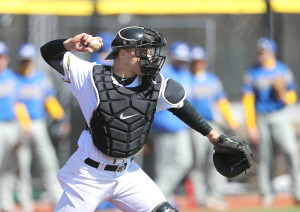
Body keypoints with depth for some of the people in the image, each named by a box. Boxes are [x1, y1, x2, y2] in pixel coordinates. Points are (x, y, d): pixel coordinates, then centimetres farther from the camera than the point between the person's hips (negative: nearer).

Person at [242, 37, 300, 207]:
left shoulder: (283, 71, 4)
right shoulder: (252, 74, 3)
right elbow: (248, 101, 1)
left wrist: (283, 95, -17)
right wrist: (252, 127, -5)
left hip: (280, 117, -1)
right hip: (261, 119, 1)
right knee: (265, 157, 2)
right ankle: (267, 194, 12)